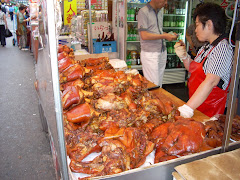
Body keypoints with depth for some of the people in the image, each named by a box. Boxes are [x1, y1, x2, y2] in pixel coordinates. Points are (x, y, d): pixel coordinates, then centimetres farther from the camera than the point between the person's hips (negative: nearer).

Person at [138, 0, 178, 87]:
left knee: (159, 83, 11)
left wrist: (169, 35, 5)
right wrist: (164, 36, -16)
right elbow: (144, 36, -16)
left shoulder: (160, 12, 15)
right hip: (150, 54, -7)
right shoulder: (143, 11, -8)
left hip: (162, 52, 7)